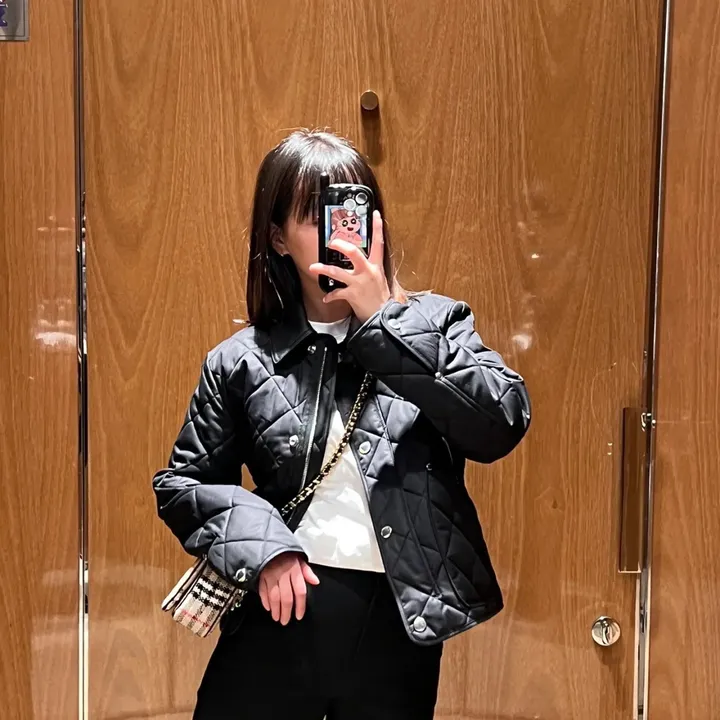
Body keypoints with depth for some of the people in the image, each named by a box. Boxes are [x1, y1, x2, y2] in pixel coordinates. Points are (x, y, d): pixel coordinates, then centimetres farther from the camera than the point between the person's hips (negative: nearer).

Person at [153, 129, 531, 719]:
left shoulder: (433, 323, 2)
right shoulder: (242, 361, 4)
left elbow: (502, 425, -12)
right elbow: (181, 483, 10)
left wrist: (384, 321, -15)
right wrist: (257, 541, -8)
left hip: (399, 625, 0)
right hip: (282, 611, 1)